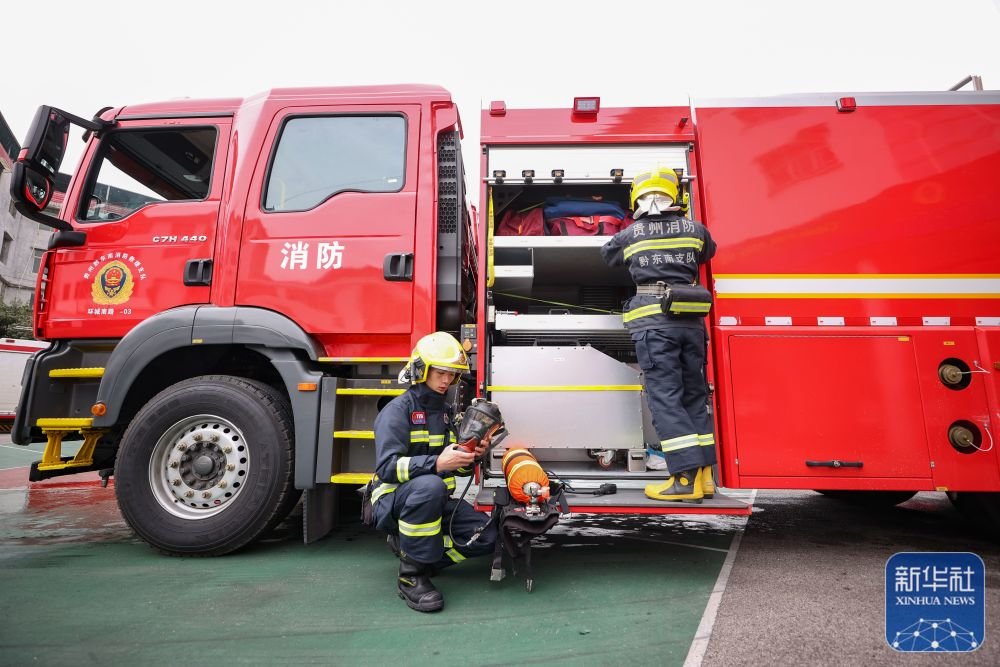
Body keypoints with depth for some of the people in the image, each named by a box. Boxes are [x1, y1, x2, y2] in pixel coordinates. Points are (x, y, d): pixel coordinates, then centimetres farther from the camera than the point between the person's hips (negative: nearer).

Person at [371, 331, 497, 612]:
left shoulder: (446, 411, 10)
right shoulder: (398, 409, -13)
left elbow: (457, 468, 13)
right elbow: (387, 467, -25)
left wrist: (472, 456, -11)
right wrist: (437, 463, -37)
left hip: (436, 501, 7)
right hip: (394, 502, -7)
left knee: (485, 536, -10)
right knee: (429, 485, -39)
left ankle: (408, 545, 8)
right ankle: (412, 576, -22)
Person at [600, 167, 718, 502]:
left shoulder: (631, 234, 3)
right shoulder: (695, 229, 9)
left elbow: (607, 255, 23)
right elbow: (707, 253, 30)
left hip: (653, 321, -4)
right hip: (691, 320, 4)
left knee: (664, 397, -4)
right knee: (694, 394, 11)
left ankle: (687, 479, -8)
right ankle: (704, 473, 15)